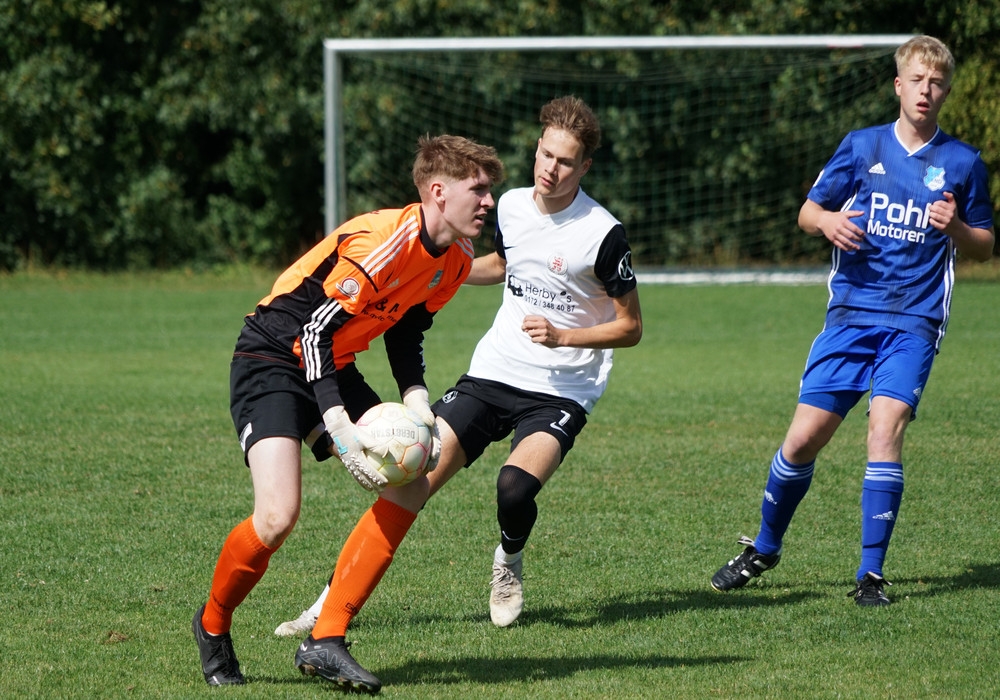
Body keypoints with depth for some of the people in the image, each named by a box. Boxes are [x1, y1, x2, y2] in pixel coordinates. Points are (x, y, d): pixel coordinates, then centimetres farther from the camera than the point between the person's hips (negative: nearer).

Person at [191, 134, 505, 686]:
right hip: (272, 360, -9)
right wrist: (337, 428, -33)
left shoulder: (456, 258, 1)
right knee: (278, 516, -24)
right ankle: (212, 627, 4)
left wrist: (416, 401, -4)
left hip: (332, 367, 9)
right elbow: (315, 330, -27)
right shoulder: (382, 241, -28)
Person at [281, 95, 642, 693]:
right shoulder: (511, 207, 5)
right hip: (493, 374, 4)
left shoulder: (603, 234, -13)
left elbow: (630, 327, -5)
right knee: (411, 481, -11)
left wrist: (562, 336, -18)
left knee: (516, 486, -32)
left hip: (561, 392, -4)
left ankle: (510, 561, 6)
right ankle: (334, 609, -4)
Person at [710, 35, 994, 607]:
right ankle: (764, 549, 22)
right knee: (803, 438, -2)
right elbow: (808, 211, 14)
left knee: (886, 429, -21)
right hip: (851, 316, 2)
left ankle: (872, 574, -14)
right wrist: (827, 220, -10)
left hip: (914, 323, -2)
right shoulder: (863, 147, 7)